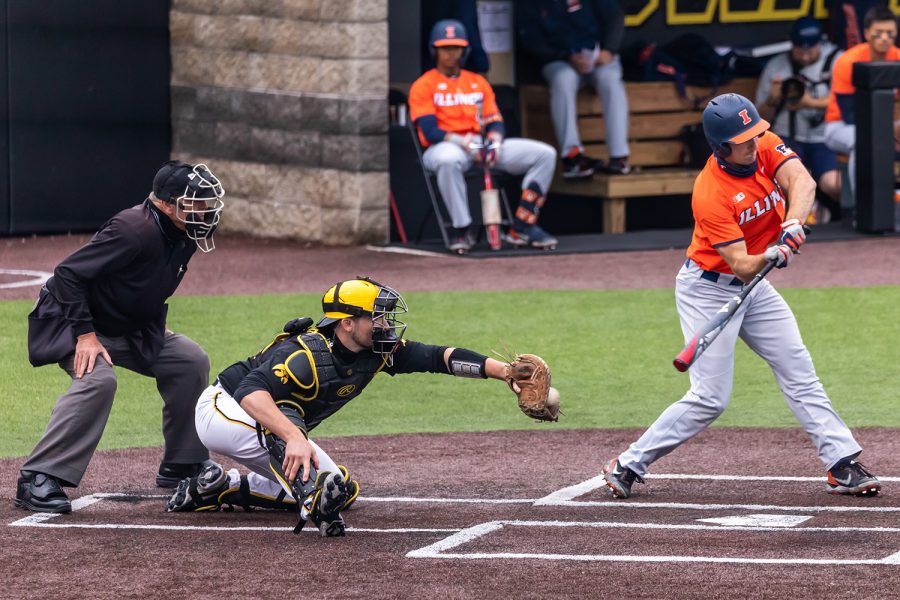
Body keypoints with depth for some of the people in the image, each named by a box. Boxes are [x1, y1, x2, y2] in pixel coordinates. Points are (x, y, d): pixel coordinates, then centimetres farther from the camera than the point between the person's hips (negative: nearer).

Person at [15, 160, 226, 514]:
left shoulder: (183, 237, -3)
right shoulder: (135, 230, -30)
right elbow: (69, 273, -30)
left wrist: (156, 335, 10)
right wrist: (84, 333, -32)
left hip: (129, 329, 9)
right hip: (68, 322, -9)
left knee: (190, 361, 3)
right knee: (98, 379, -33)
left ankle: (181, 467, 15)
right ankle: (37, 481, -31)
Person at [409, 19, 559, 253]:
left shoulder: (478, 82, 20)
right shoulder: (423, 86, 3)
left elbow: (494, 121, 13)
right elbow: (430, 131, -9)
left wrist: (495, 141, -12)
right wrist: (464, 142, -23)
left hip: (483, 145, 5)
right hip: (446, 146, -5)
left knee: (545, 154, -11)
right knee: (448, 159, -46)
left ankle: (521, 228, -14)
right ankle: (462, 231, -34)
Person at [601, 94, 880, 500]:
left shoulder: (766, 146, -10)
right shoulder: (710, 195, -28)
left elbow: (801, 181, -26)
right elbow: (742, 266, -30)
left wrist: (793, 224, -43)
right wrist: (771, 257, -50)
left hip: (754, 288, 7)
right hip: (709, 291, -7)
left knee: (799, 372, 5)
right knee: (710, 398, -10)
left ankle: (842, 465, 8)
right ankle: (629, 465, 0)